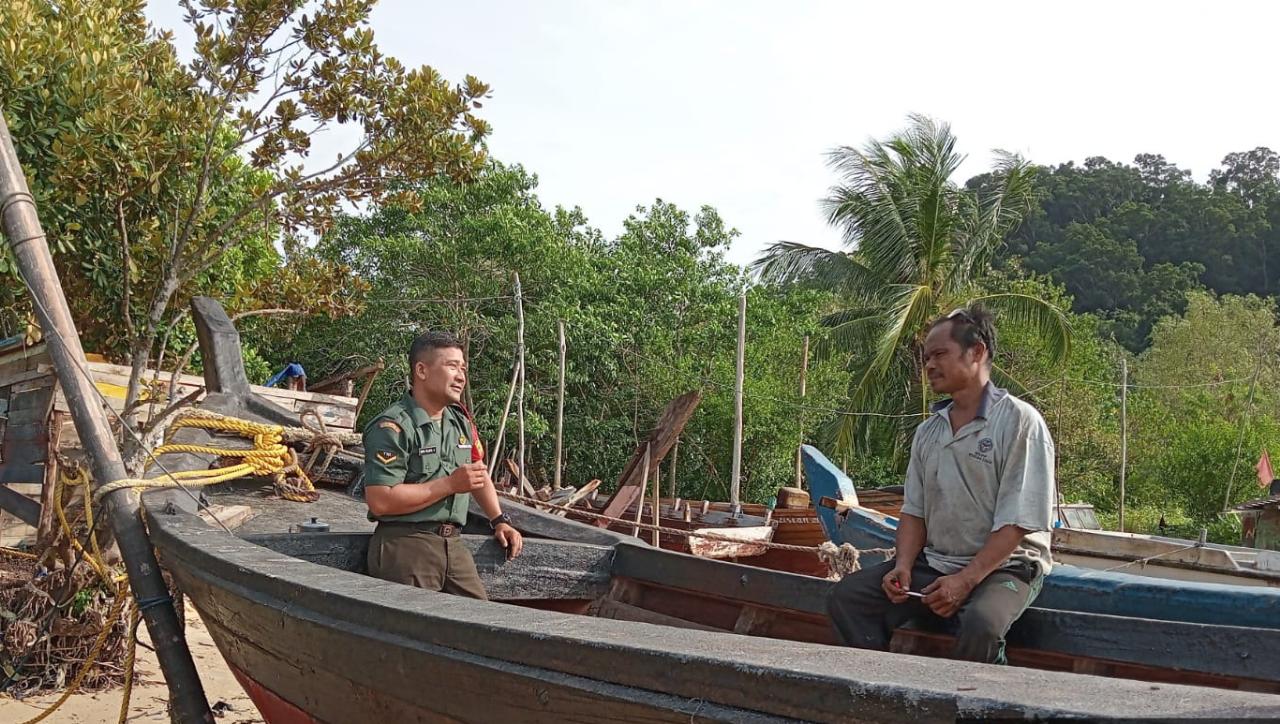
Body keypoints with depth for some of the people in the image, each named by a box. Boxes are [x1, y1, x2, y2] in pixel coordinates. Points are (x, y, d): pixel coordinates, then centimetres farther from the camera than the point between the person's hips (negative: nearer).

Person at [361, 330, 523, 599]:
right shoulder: (392, 426, -13)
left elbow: (479, 474, 30)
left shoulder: (461, 420, 14)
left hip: (453, 544, 7)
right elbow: (380, 501, -21)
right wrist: (451, 484, -17)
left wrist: (500, 521, 20)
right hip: (405, 546, -7)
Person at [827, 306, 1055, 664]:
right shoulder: (928, 431, 13)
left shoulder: (1019, 422, -8)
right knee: (845, 597, -12)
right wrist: (903, 566, -5)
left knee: (980, 624, -37)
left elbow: (1017, 523, -14)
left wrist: (966, 580, -21)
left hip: (1004, 566, -6)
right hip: (933, 563, 6)